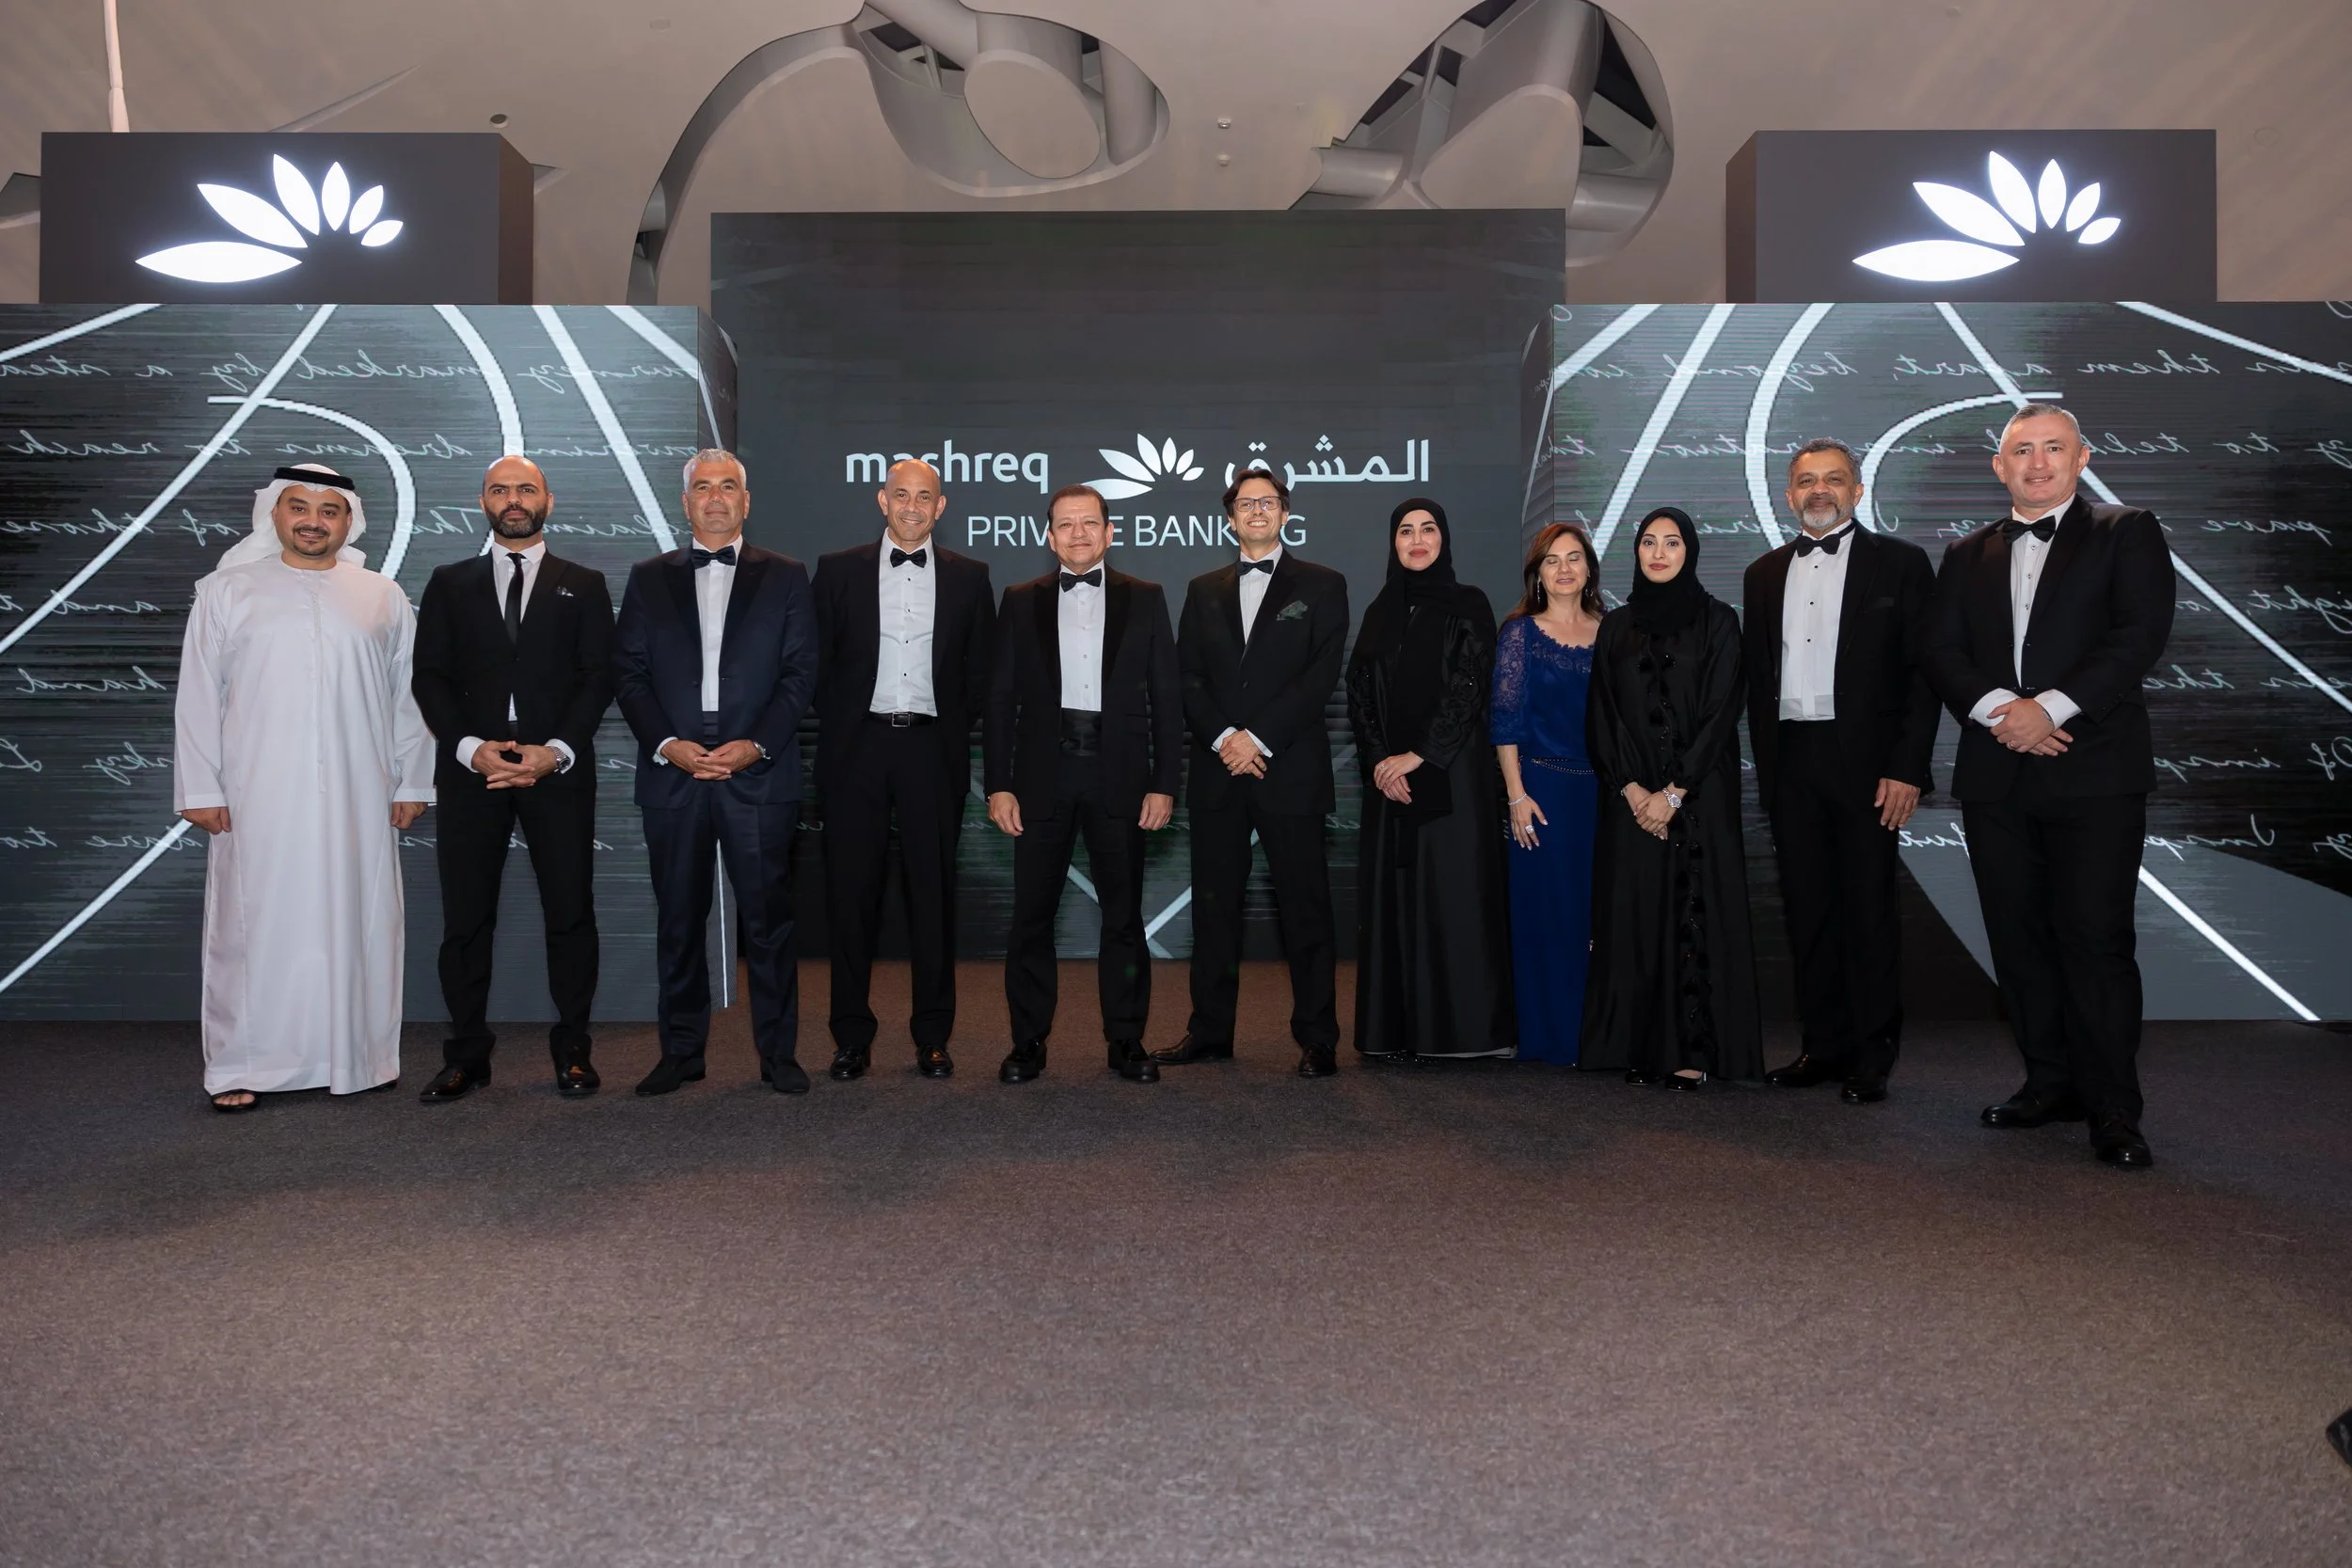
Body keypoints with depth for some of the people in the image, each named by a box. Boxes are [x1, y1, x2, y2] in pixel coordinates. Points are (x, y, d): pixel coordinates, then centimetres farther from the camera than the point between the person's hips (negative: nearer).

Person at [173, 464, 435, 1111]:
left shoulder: (383, 597, 11)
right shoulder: (227, 591, 8)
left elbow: (408, 696, 10)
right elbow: (198, 695, 5)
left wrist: (411, 782, 5)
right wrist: (200, 787, -1)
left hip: (359, 801, 1)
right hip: (258, 798, -1)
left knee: (357, 922, 3)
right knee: (256, 925, 1)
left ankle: (358, 1057, 13)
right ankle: (240, 1067, 9)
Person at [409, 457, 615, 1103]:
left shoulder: (583, 585, 11)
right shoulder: (450, 584, 14)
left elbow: (598, 677, 3)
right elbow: (430, 678, 7)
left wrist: (556, 751, -10)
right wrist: (471, 748, -9)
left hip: (559, 770, -1)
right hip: (470, 769, 1)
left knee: (570, 912, 0)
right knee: (465, 917, 3)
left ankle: (572, 1049, 10)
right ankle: (467, 1054, 12)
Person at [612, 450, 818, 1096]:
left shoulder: (785, 577, 9)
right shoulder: (649, 579, 13)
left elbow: (800, 673, 2)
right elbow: (628, 672, 7)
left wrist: (758, 745, -10)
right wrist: (666, 744, -8)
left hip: (759, 771, -1)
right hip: (671, 771, 2)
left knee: (768, 916, 1)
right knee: (678, 919, 7)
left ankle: (778, 1051, 11)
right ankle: (681, 1051, 18)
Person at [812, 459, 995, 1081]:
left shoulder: (969, 576, 8)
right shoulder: (838, 569, 7)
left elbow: (980, 669, 11)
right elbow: (820, 663, 8)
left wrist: (954, 729, 4)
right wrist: (836, 731, 3)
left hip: (933, 748, 0)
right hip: (857, 747, 0)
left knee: (933, 894, 4)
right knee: (851, 893, 2)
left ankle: (932, 1035, 14)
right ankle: (851, 1036, 12)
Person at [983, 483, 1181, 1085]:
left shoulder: (1145, 599, 7)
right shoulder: (1021, 601, 8)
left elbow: (1165, 697, 4)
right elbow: (1001, 698, 6)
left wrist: (1164, 783, -3)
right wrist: (998, 784, -2)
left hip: (1119, 775, 0)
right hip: (1042, 774, 1)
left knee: (1123, 914, 6)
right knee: (1031, 914, 4)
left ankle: (1126, 1040, 16)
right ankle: (1028, 1041, 14)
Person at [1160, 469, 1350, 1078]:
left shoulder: (1321, 586, 6)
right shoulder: (1204, 590, 16)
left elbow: (1322, 675, -5)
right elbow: (1187, 677, 8)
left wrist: (1258, 738, -13)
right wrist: (1222, 737, -8)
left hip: (1291, 770, -3)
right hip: (1217, 771, 4)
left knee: (1305, 906, -1)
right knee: (1214, 903, 7)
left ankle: (1316, 1039, 7)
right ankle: (1210, 1030, 17)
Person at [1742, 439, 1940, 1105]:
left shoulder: (1900, 562, 2)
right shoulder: (1764, 573, 15)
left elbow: (1923, 671, -3)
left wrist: (1907, 769, -11)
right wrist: (1766, 765, 7)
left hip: (1865, 761, -4)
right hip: (1790, 762, 4)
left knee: (1870, 908, 0)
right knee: (1807, 907, 7)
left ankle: (1873, 1057, 10)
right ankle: (1824, 1045, 18)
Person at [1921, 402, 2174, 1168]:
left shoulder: (2127, 533, 6)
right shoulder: (1967, 555, 17)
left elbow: (2142, 631, -7)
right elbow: (1941, 651, 6)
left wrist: (2051, 707, -17)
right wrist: (1994, 707, -12)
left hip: (2094, 770, -4)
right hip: (1996, 773, 4)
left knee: (2096, 938, -7)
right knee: (2019, 937, 8)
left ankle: (2113, 1109, 1)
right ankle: (2051, 1082, 20)